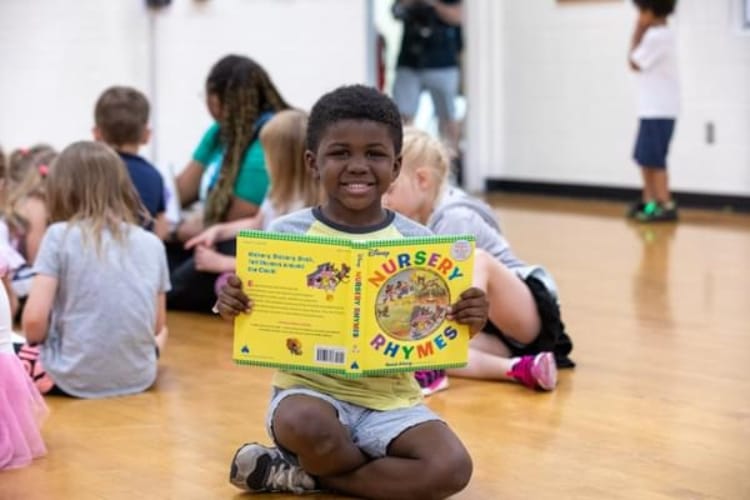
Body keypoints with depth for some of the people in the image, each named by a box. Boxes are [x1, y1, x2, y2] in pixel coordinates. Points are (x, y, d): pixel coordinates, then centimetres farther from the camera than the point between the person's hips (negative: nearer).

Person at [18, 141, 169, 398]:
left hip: (75, 379, -3)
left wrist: (36, 343, 9)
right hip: (138, 377, 3)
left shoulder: (60, 235, -7)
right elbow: (158, 327, 10)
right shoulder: (152, 243, 3)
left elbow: (34, 320, -12)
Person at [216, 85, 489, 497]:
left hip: (391, 400, 3)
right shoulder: (286, 233, -4)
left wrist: (466, 323, -16)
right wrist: (233, 307, -20)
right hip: (310, 388, -2)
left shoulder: (417, 241, -1)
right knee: (304, 424, -37)